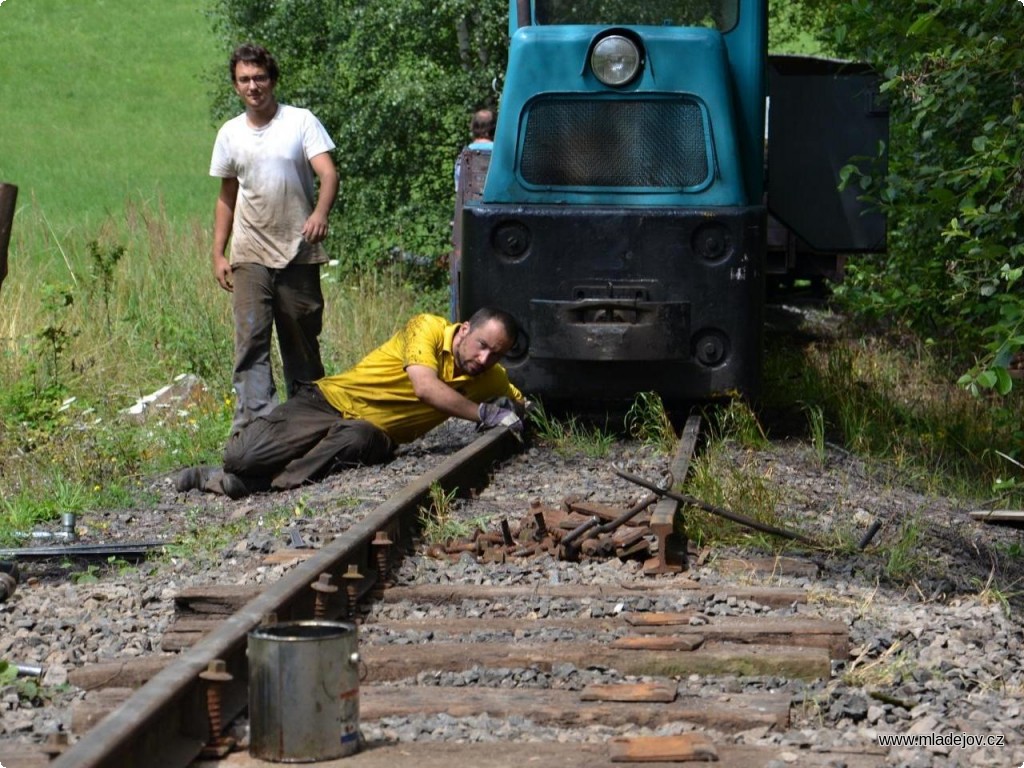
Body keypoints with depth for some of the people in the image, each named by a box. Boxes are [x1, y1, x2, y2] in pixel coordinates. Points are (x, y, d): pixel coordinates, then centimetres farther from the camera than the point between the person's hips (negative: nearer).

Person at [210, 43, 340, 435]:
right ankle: (253, 420, -15)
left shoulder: (301, 122, 0)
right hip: (250, 255, 2)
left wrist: (320, 212, -31)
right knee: (251, 337, -10)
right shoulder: (230, 134, 10)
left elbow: (328, 173, -11)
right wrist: (218, 254, 11)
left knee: (302, 340, 6)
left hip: (299, 251, -1)